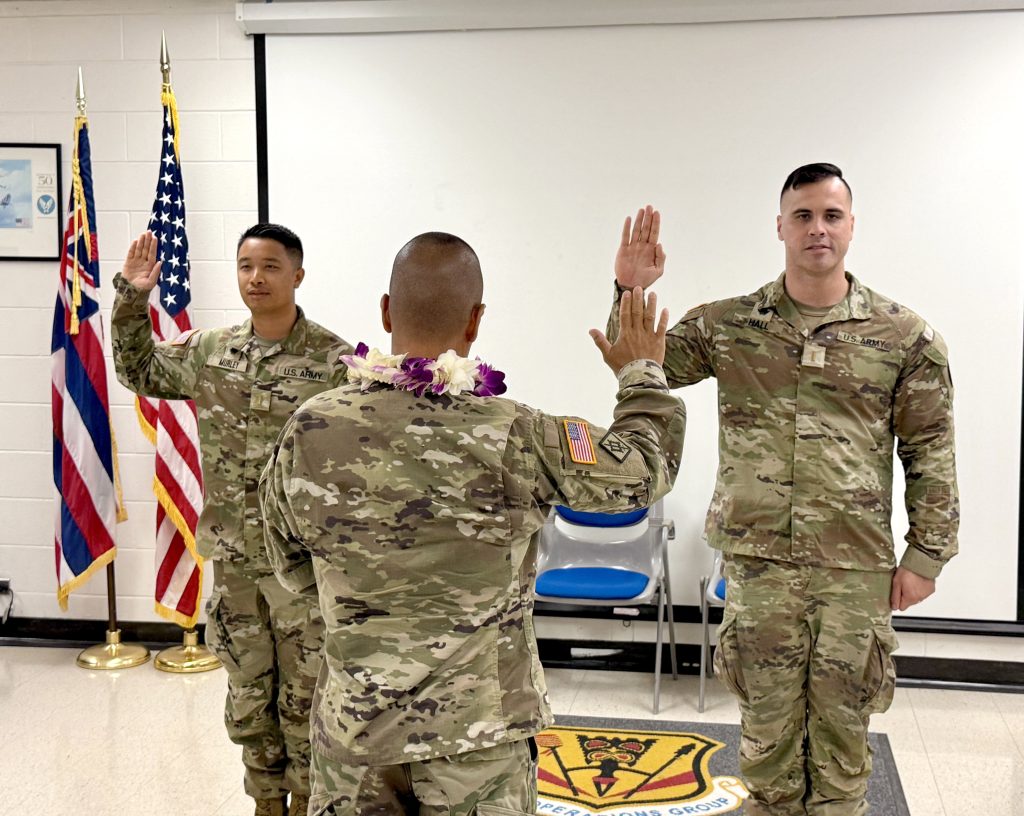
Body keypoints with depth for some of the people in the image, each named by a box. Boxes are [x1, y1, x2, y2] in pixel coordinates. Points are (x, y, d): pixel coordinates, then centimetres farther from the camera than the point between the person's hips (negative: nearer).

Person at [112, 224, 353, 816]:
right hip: (232, 558, 4)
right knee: (248, 694, 16)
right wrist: (132, 298, 6)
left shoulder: (334, 360, -11)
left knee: (304, 698, 8)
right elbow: (140, 372, 19)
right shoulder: (209, 352, 3)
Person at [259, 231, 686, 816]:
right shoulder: (513, 438, -20)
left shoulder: (307, 433, -11)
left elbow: (294, 569, 4)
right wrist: (643, 373, 10)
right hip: (477, 730, -2)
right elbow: (645, 470, -6)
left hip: (352, 725, 3)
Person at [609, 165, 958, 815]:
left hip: (857, 570, 0)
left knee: (841, 731, 12)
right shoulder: (728, 325, 1)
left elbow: (930, 454, 2)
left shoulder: (906, 338, -2)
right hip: (758, 563, 1)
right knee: (768, 731, 13)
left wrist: (926, 556, 0)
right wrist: (631, 293, -13)